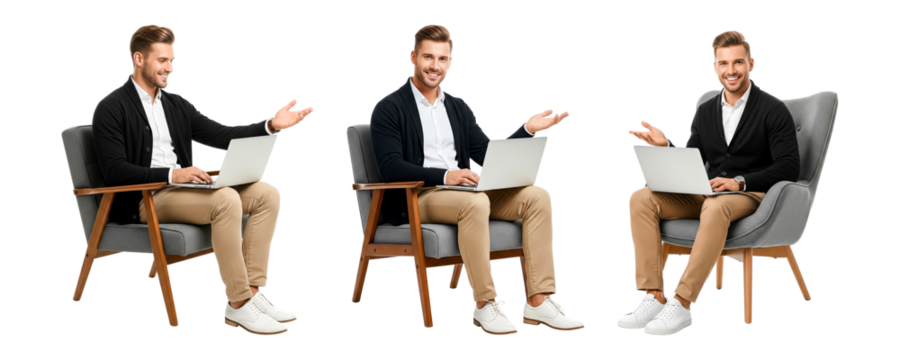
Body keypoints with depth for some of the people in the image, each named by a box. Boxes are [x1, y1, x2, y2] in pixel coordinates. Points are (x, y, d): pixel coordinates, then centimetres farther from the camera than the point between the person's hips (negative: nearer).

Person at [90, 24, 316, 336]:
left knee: (267, 193, -9)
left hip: (181, 189, 8)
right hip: (142, 201, -8)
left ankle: (252, 293, -14)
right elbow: (115, 172, -15)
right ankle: (238, 305, -24)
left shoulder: (176, 105, 18)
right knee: (226, 200, -32)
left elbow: (222, 136, 12)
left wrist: (272, 125, -3)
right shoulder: (111, 109, -5)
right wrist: (172, 174, -27)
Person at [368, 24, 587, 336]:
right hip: (414, 199, -7)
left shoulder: (458, 108, 21)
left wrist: (527, 129, 2)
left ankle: (538, 302, -19)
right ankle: (484, 305, -27)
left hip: (461, 192, 7)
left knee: (538, 196, -13)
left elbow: (488, 156, 15)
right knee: (475, 203, -38)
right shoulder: (389, 109, -1)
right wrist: (445, 176, -25)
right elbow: (390, 167, -14)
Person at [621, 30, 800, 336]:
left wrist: (740, 182, -22)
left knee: (715, 207, -41)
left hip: (752, 195, -6)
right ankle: (654, 296, -25)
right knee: (640, 197, -17)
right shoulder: (705, 111, 14)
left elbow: (789, 168, -11)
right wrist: (665, 146, -5)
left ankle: (681, 305, -38)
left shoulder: (773, 110, -3)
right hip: (709, 193, 6)